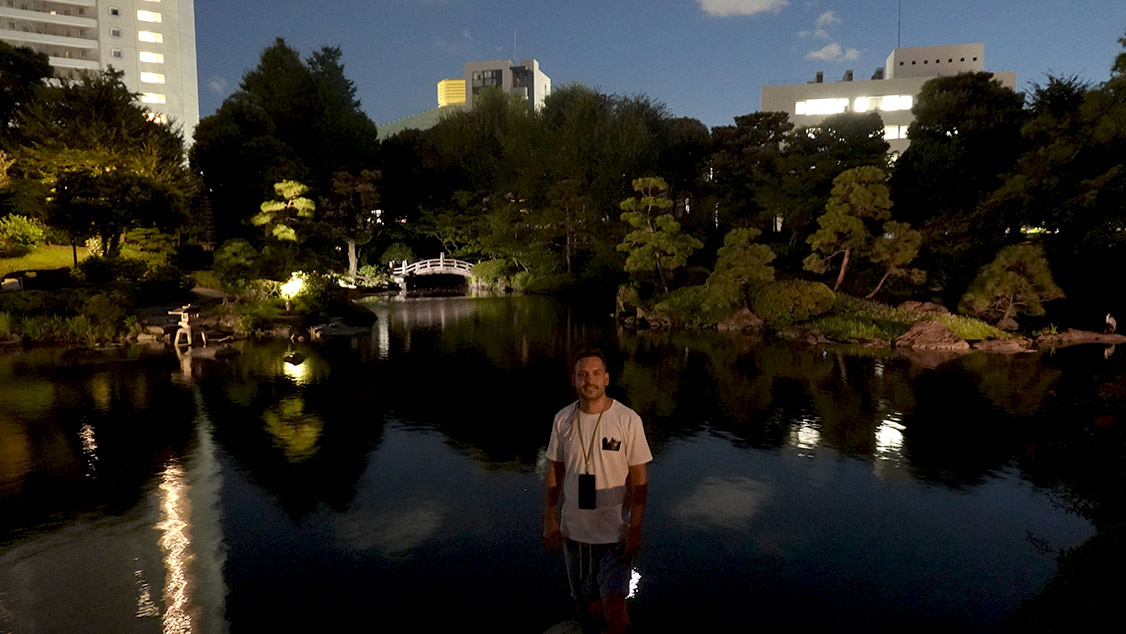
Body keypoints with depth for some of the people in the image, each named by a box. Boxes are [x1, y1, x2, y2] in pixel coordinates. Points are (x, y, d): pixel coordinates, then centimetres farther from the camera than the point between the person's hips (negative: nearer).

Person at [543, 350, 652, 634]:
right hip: (574, 530, 4)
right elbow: (554, 472, 7)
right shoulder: (563, 419, -2)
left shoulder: (628, 420, -12)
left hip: (615, 532, -3)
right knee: (587, 603, 17)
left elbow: (639, 479, -8)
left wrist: (634, 528, -11)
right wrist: (549, 519, 6)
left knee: (613, 604, -10)